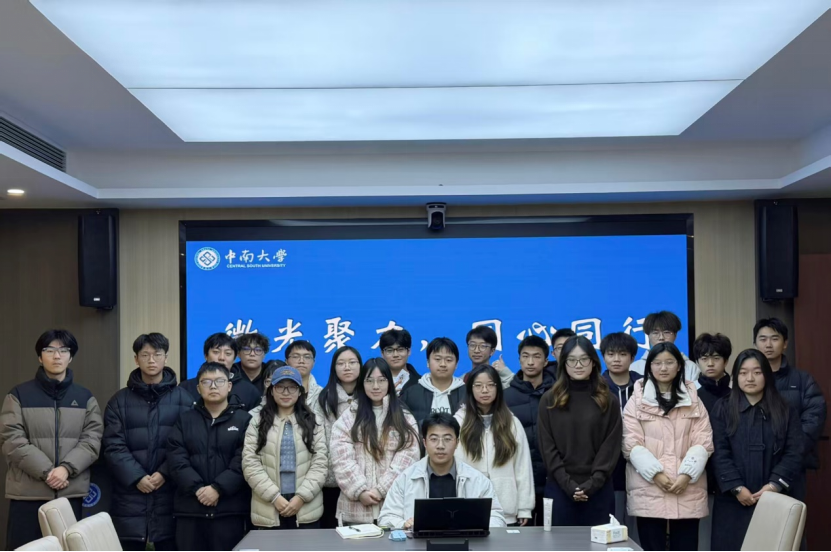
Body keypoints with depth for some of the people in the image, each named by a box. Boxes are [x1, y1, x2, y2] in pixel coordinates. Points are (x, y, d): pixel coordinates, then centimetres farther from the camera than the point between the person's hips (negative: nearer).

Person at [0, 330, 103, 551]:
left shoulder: (86, 398, 12)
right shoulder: (19, 395, 5)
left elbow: (92, 440, 2)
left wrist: (66, 468, -15)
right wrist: (46, 471, -14)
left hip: (71, 492, 2)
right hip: (28, 493, -2)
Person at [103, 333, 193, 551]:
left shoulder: (182, 398, 6)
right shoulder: (120, 400, 9)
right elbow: (114, 446, 1)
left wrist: (165, 473, -13)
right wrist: (136, 477, -11)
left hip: (169, 492, -1)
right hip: (130, 494, 1)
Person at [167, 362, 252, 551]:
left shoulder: (244, 419, 4)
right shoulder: (185, 420, 13)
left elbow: (243, 462, -7)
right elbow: (176, 459, 1)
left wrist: (218, 488, -16)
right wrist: (197, 488, -12)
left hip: (230, 508, -2)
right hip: (190, 508, 3)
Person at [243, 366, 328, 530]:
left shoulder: (314, 422, 8)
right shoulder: (257, 423, 7)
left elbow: (320, 463, 0)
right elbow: (250, 465, -2)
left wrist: (301, 496, -12)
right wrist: (275, 497, -12)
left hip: (306, 509, 0)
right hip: (268, 510, 0)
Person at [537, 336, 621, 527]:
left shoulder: (608, 401, 6)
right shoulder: (550, 400, 5)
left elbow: (611, 446, 0)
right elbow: (547, 447, 1)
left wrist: (592, 483, -11)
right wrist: (568, 484, -10)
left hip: (599, 490, 0)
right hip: (559, 488, 0)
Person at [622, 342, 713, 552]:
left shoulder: (693, 400, 11)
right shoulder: (637, 401, 6)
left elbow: (703, 441, 3)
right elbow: (631, 444, -2)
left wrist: (687, 474, -11)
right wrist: (655, 473, -14)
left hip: (688, 490, 1)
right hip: (648, 489, -1)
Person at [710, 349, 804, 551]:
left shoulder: (785, 411, 9)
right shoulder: (723, 409, 5)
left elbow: (794, 453, 1)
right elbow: (720, 453, -2)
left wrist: (775, 484, -12)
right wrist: (736, 488, -12)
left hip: (773, 499, 1)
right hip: (734, 501, 0)